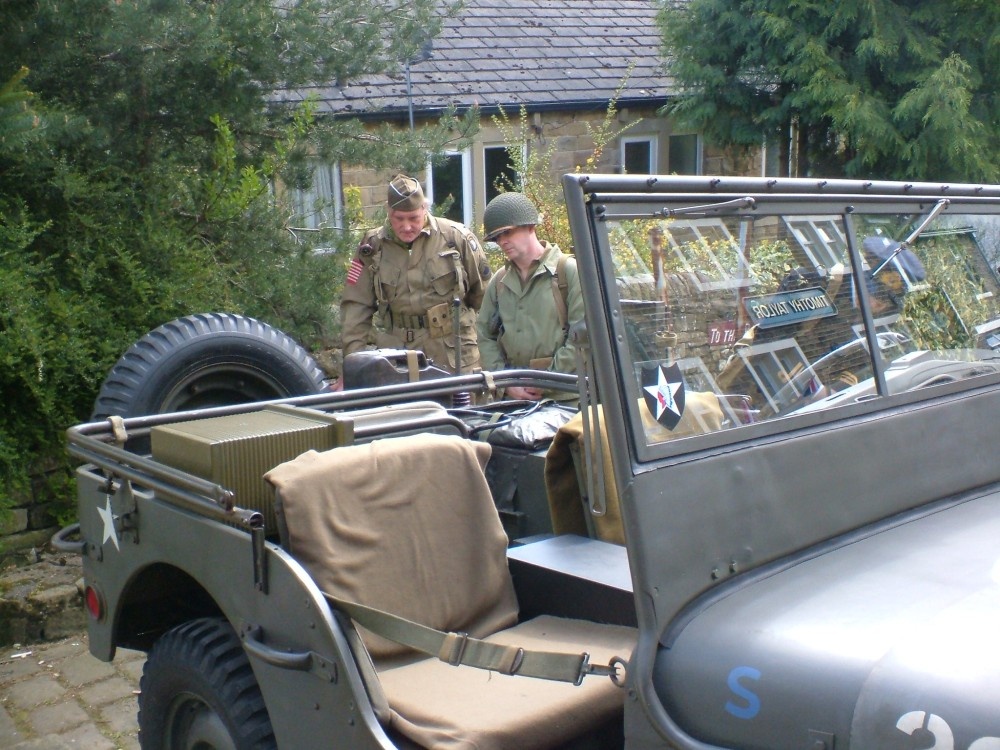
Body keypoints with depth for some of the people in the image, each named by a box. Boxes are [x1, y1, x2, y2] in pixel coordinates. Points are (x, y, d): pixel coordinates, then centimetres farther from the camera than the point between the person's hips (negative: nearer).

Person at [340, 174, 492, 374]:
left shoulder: (455, 237, -3)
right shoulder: (372, 246, 2)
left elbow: (483, 289, 7)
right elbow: (356, 306, 2)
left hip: (455, 351, -1)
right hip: (399, 351, 2)